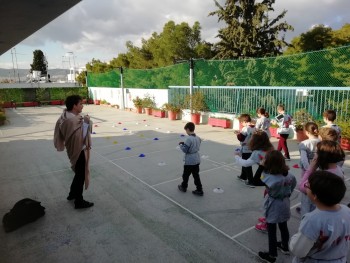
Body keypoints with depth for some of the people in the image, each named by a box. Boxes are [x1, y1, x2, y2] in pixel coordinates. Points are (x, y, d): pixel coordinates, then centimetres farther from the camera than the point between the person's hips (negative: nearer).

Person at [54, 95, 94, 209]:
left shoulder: (66, 116, 2)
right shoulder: (74, 120, -29)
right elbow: (81, 136, -29)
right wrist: (87, 122, -22)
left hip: (74, 149, 10)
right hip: (78, 151, -10)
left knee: (79, 173, 27)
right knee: (81, 175, 6)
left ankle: (72, 194, 44)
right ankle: (79, 201, 22)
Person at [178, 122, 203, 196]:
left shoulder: (189, 139, -22)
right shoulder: (198, 138, 3)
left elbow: (185, 150, -20)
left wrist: (181, 145, -2)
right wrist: (184, 143, 8)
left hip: (189, 161, -7)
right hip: (197, 160, 7)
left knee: (186, 175, 14)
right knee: (196, 175, 13)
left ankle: (183, 187, 33)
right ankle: (199, 190, 15)